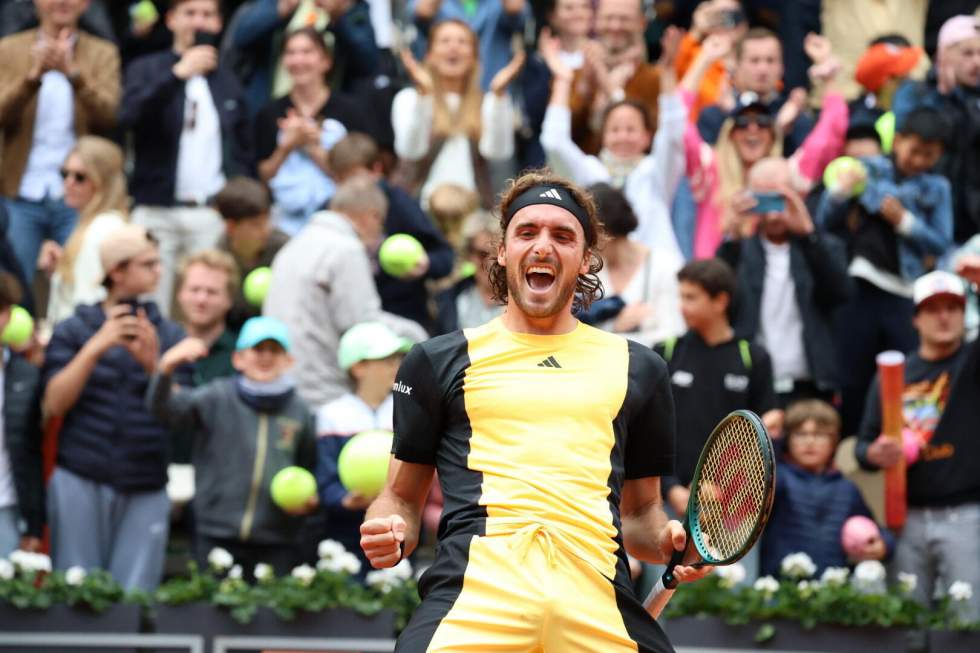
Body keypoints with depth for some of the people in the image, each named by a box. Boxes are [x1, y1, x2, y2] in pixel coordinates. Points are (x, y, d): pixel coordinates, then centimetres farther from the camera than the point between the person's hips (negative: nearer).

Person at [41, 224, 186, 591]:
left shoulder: (169, 336, 11)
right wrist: (95, 347, -14)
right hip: (81, 481, -1)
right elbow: (54, 404, -5)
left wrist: (153, 364, -15)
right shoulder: (74, 331, 7)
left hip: (146, 491, 1)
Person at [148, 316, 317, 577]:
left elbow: (309, 468, 20)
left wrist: (308, 499, -1)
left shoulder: (299, 411, 8)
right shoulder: (217, 398, 0)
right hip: (217, 537, -2)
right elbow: (163, 409, -14)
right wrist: (165, 369, -33)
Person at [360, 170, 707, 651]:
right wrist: (390, 533, -1)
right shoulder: (437, 360, 19)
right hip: (475, 590, -2)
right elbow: (402, 496, 22)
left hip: (597, 603, 2)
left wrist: (665, 540, 8)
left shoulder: (638, 368, 24)